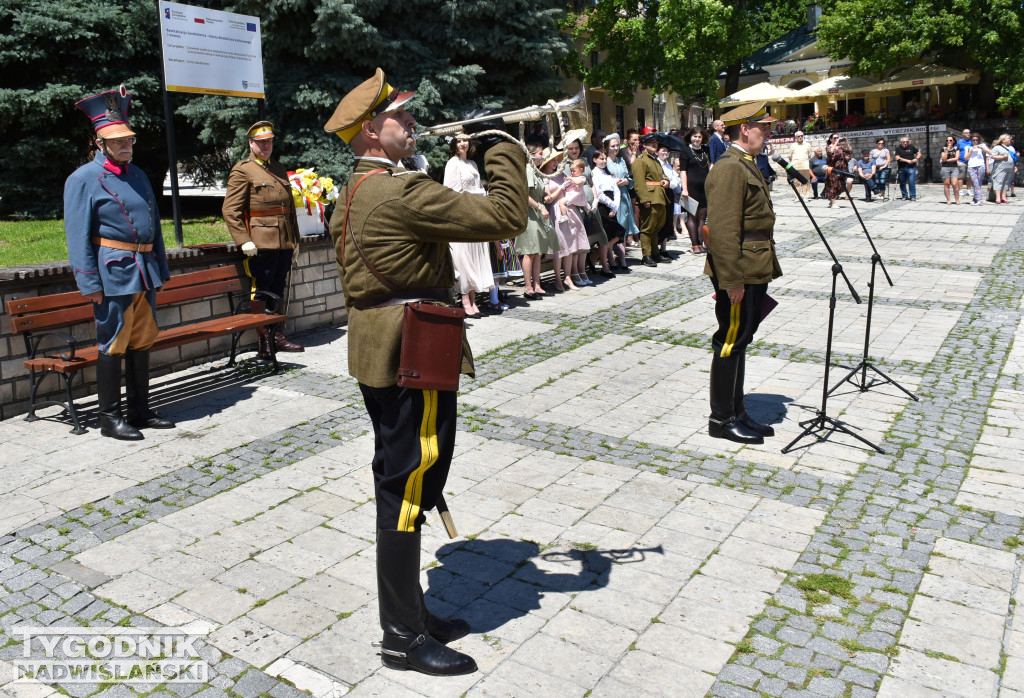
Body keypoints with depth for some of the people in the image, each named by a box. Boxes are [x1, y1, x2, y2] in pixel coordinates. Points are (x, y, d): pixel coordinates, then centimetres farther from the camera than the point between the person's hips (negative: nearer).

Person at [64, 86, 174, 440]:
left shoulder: (137, 174, 15)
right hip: (113, 273, -7)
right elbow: (78, 235, -9)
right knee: (113, 343, -1)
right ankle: (110, 418, 9)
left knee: (141, 341, 11)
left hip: (144, 271, 7)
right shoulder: (83, 178, -5)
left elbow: (154, 223, 19)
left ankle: (140, 411, 22)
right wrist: (89, 283, -15)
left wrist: (160, 268, 15)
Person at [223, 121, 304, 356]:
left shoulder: (279, 169, 18)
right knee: (261, 291, -3)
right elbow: (230, 210, -9)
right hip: (261, 243, -7)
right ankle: (262, 341, 2)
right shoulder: (242, 171, -3)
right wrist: (244, 240, -16)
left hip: (284, 242, 7)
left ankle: (278, 336, 20)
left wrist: (295, 237, 17)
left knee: (279, 290, 12)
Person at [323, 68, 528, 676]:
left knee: (402, 487, 17)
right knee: (407, 491, -1)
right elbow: (506, 217, -20)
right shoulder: (401, 191, -19)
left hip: (381, 352, 11)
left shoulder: (356, 194, 14)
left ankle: (409, 610, 32)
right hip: (413, 356, -11)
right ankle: (403, 637, 14)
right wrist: (501, 147, -6)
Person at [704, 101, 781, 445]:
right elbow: (723, 229, -23)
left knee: (740, 340, 15)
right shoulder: (728, 168, -15)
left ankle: (737, 412, 25)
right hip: (740, 272, -10)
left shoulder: (746, 165, 18)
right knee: (730, 341, -2)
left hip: (755, 271, 10)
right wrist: (732, 280, -25)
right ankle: (722, 419, 9)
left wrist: (769, 268, 21)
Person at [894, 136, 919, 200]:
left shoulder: (911, 147, 9)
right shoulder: (898, 148, 3)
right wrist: (907, 160, -13)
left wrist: (916, 158, -1)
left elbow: (919, 153, 19)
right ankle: (904, 195, 19)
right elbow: (898, 158, -8)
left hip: (911, 167, 0)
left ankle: (913, 196, -2)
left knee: (912, 182, -7)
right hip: (901, 168, 0)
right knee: (902, 183, 6)